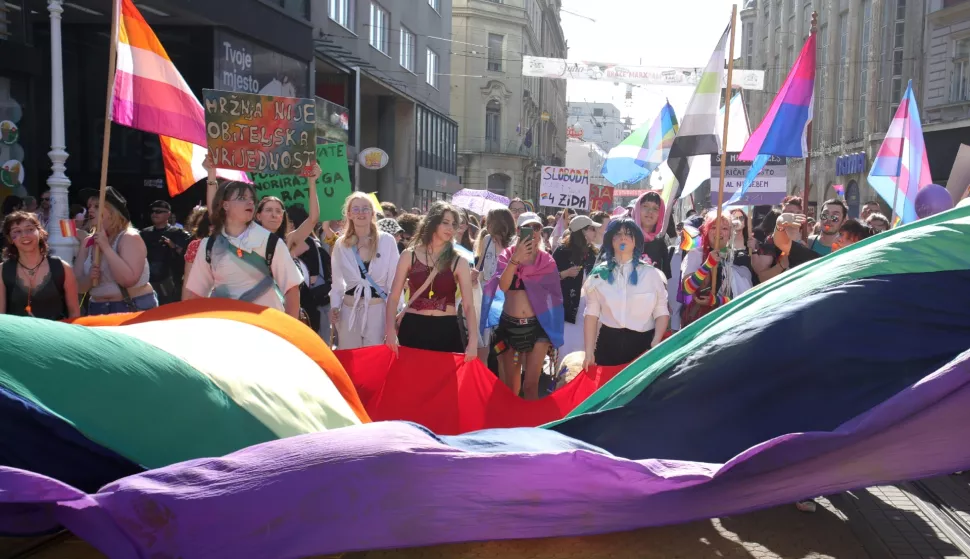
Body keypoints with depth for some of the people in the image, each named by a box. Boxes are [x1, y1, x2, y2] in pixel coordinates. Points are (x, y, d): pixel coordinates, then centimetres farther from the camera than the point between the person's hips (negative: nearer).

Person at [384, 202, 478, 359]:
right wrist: (390, 331, -13)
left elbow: (469, 305, -7)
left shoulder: (459, 262, 1)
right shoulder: (409, 256, 3)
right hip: (413, 328, 0)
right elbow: (394, 297, 2)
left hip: (446, 330, 0)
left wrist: (473, 341, -20)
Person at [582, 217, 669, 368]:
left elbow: (661, 312, 1)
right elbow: (591, 313, 4)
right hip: (608, 344, 1)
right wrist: (589, 352, -3)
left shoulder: (651, 273, 2)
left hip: (642, 344, -1)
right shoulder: (600, 273, 5)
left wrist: (656, 344, -15)